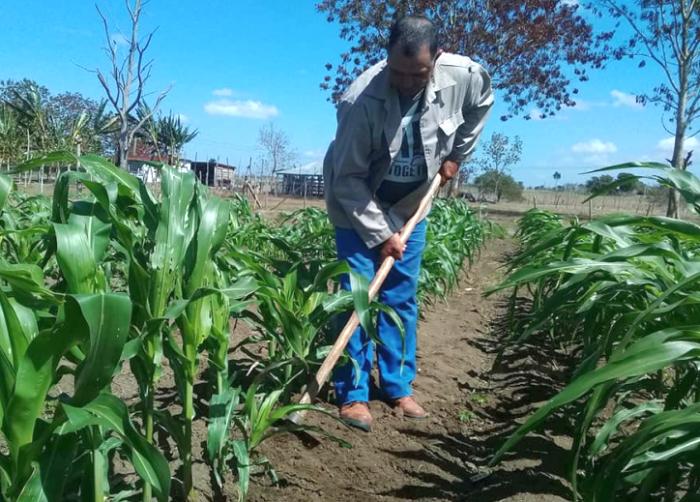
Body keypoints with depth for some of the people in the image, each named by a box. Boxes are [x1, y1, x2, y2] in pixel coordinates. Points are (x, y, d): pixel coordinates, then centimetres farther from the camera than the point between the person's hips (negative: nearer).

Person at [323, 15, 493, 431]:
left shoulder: (464, 76, -20)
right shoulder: (362, 99, -32)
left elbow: (482, 103, 7)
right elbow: (347, 178, -25)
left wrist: (457, 153, 4)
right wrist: (379, 233, -24)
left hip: (412, 205, 4)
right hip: (358, 205, -4)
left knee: (403, 298, 8)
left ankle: (399, 387, 21)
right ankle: (353, 395, 8)